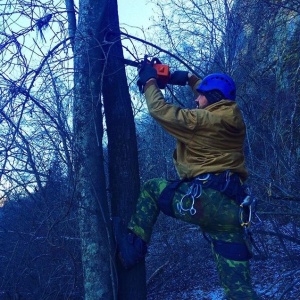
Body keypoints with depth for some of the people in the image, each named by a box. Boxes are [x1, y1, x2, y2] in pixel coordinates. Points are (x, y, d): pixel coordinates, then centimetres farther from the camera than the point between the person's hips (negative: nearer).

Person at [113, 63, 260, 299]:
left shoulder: (204, 119, -5)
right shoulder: (232, 117, 17)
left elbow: (161, 110, 1)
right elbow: (216, 95, 38)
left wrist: (150, 82, 17)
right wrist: (190, 78, 35)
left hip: (204, 199, -7)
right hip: (231, 208, 8)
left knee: (152, 189, 17)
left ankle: (133, 246, 13)